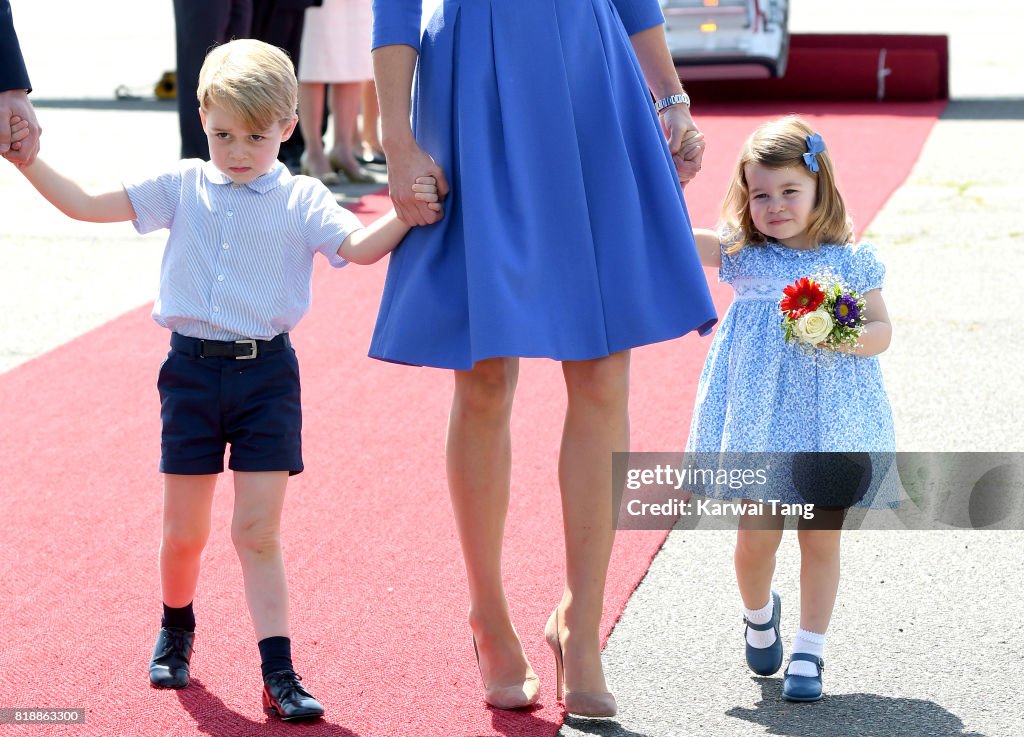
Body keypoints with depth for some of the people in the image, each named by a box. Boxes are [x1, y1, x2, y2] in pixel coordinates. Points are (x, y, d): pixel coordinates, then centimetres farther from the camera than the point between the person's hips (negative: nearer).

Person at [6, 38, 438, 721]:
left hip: (266, 373, -2)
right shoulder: (183, 188, 5)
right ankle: (176, 631, 38)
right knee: (184, 531, 11)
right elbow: (86, 206, 6)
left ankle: (279, 675, -3)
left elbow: (360, 246, -16)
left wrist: (405, 215, -34)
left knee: (258, 531, -5)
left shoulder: (302, 199, -2)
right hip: (193, 369, 2)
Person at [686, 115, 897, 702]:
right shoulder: (742, 255, 2)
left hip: (828, 424, 0)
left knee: (821, 542, 5)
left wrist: (847, 338, -16)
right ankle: (759, 614, 35)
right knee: (756, 539, 3)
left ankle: (809, 653, 17)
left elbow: (881, 330, 3)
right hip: (761, 422, 0)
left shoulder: (849, 261, 0)